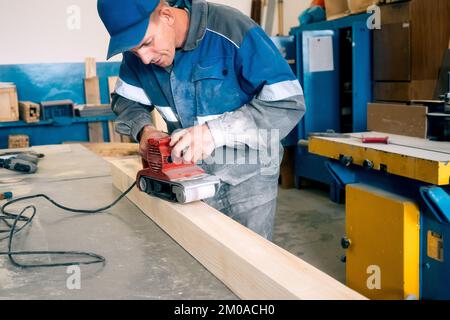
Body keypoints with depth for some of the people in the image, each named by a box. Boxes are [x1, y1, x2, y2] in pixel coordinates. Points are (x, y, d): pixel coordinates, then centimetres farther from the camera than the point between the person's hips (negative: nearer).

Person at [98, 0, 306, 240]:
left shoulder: (233, 31, -21)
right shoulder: (137, 53, -4)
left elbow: (288, 103, -23)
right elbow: (125, 100, 11)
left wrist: (215, 131, -32)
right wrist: (142, 128, -12)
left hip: (246, 177, -4)